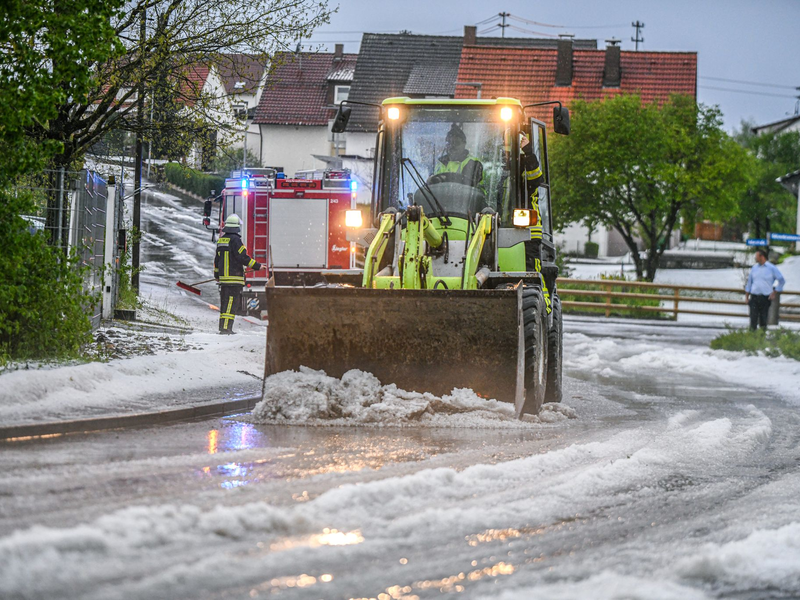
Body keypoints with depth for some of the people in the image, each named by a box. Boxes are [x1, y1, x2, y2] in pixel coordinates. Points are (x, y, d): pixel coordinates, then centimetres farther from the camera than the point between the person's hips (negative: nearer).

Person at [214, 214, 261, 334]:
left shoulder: (221, 240, 13)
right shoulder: (235, 239, -13)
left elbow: (217, 259, 21)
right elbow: (242, 257, -16)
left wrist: (217, 274, 33)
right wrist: (256, 266, -7)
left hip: (223, 278, 8)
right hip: (234, 277, -8)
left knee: (225, 302, 13)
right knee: (232, 302, -8)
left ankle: (223, 327, 16)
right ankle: (226, 328, -14)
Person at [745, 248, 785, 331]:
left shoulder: (772, 268, -2)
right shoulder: (754, 267, 10)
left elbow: (782, 281, 3)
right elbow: (749, 283, 15)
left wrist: (774, 293, -1)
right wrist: (746, 297, 10)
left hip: (765, 298, -3)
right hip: (754, 296, 3)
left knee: (763, 319, 1)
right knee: (753, 318, -4)